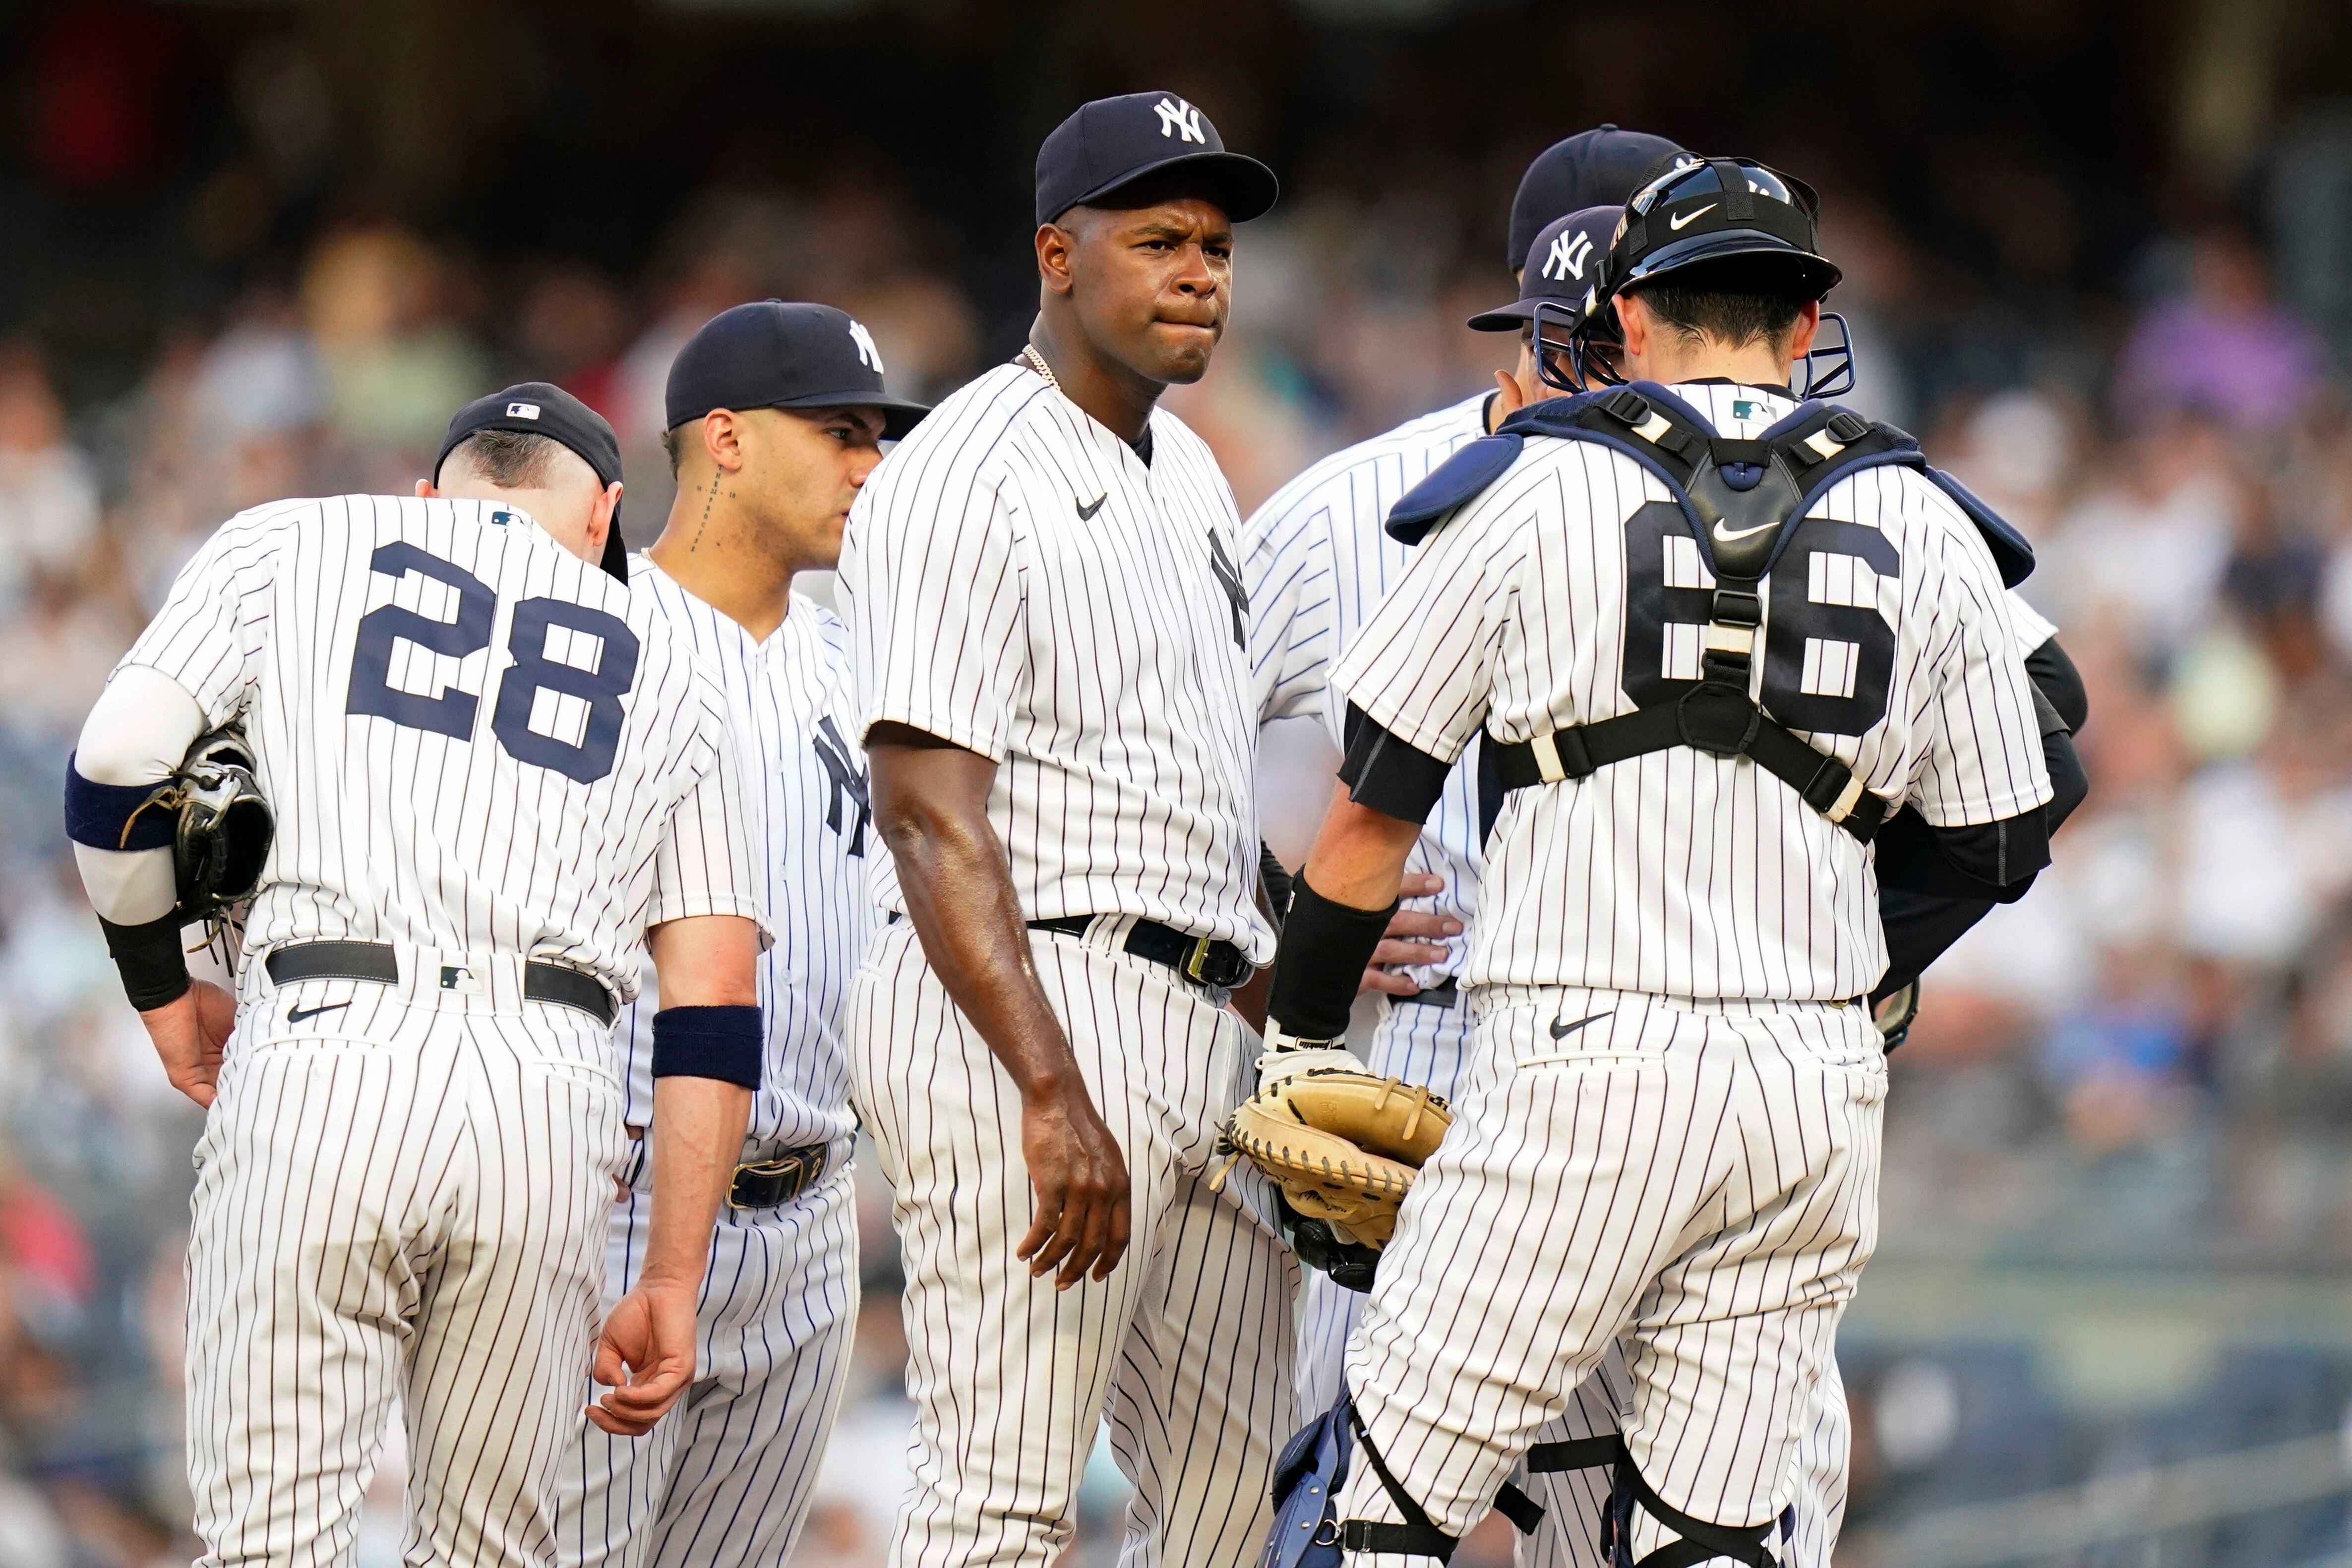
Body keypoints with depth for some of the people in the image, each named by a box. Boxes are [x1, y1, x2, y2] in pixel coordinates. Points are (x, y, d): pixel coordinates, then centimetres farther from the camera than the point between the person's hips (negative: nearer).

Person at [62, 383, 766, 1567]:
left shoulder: (287, 550, 19)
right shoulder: (663, 672, 24)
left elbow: (118, 764, 5)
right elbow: (714, 1004, 15)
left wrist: (160, 987, 20)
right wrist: (672, 1281, 15)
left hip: (324, 1059, -2)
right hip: (550, 1092, 2)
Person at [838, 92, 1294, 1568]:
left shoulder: (1190, 475, 19)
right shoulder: (963, 477, -11)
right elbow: (933, 821, -19)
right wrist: (1054, 1096, -27)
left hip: (1209, 1030, 9)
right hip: (1027, 1008, -9)